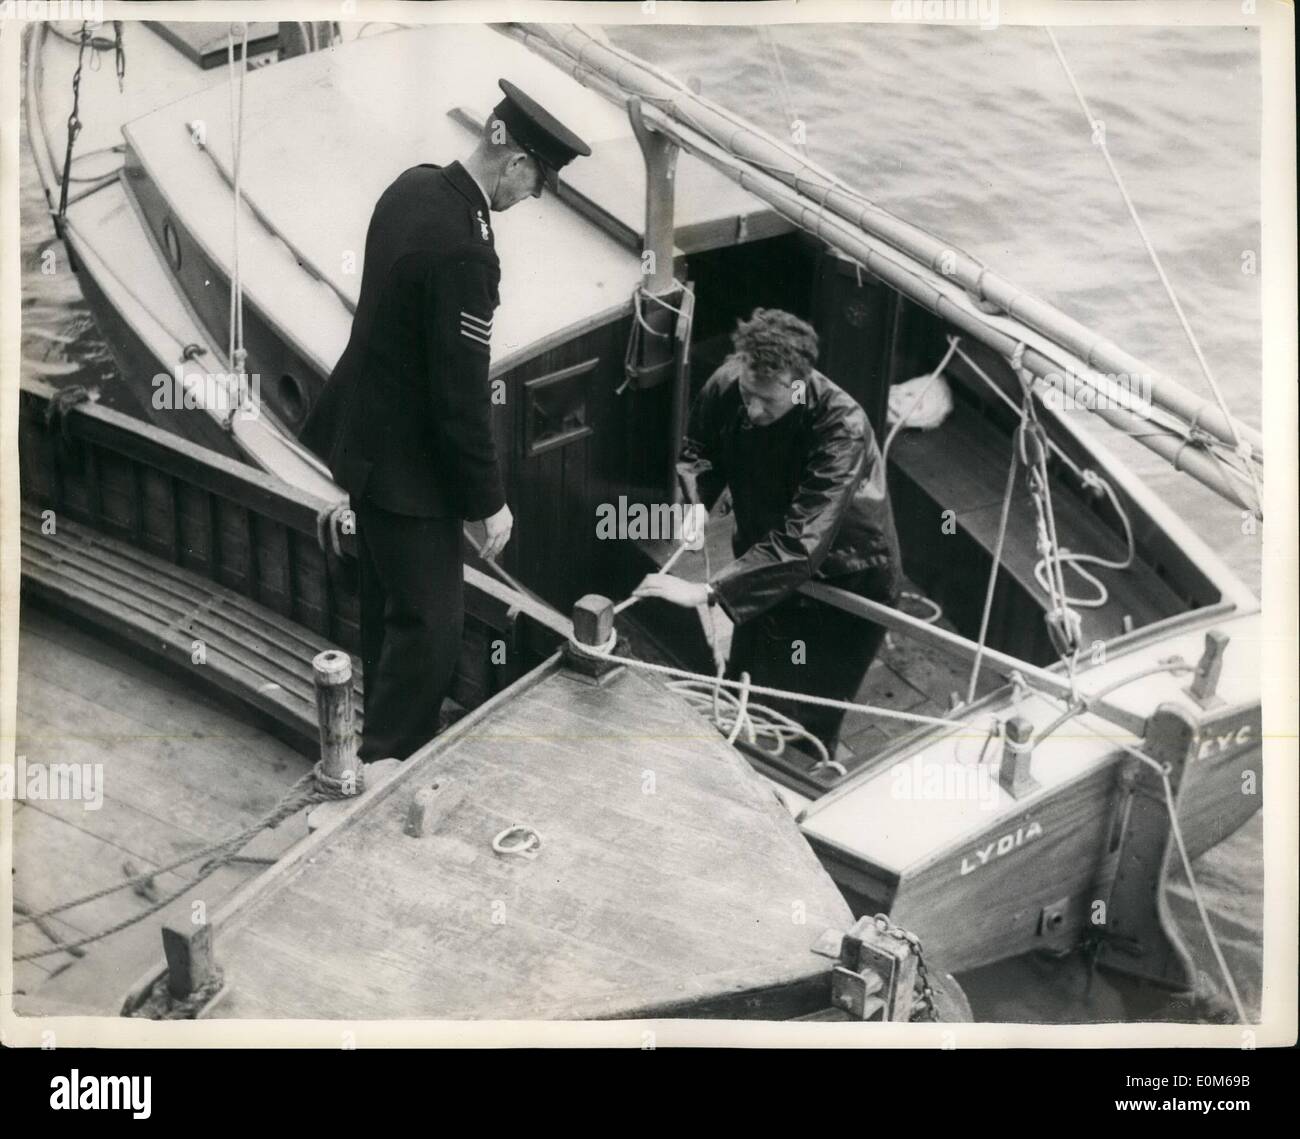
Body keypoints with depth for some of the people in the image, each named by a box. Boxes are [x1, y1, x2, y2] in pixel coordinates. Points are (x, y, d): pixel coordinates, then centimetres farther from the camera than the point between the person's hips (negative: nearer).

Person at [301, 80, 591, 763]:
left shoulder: (414, 185, 0)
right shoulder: (463, 250, -29)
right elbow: (461, 393, -25)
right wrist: (489, 501, -13)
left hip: (366, 434, 10)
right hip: (406, 466, -10)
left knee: (391, 602, 23)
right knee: (430, 624, 0)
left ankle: (390, 733, 39)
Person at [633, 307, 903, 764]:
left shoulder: (842, 429, -37)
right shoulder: (727, 386, -20)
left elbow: (800, 542, -42)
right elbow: (699, 448, 3)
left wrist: (708, 591, -46)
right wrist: (695, 499, -18)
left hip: (847, 577, -5)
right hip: (765, 559, 5)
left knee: (809, 721, 3)